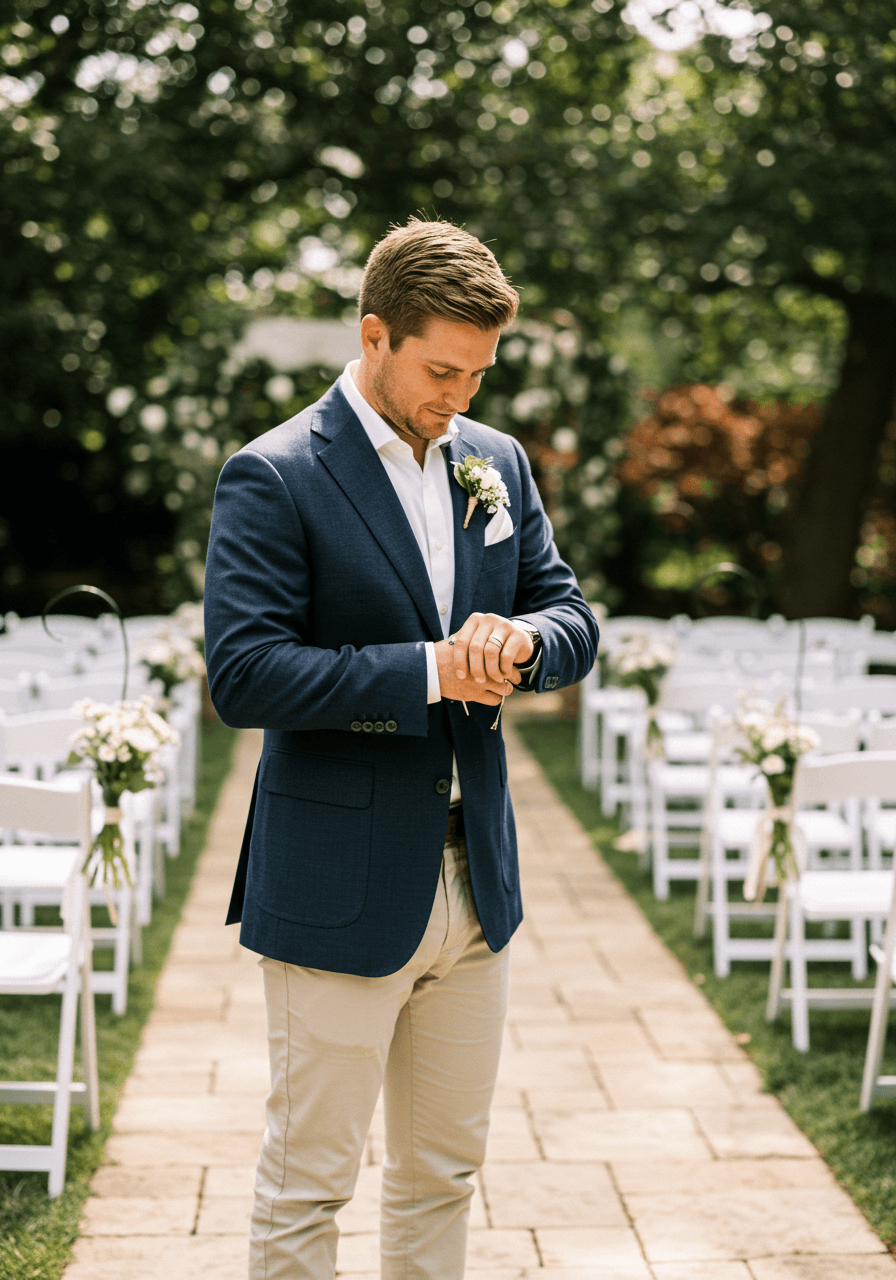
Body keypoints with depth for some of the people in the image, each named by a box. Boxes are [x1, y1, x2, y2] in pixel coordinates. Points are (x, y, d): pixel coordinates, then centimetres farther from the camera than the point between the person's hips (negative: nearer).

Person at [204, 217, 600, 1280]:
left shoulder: (496, 463, 9)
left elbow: (573, 618, 12)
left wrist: (518, 638, -12)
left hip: (474, 881, 6)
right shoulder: (273, 477, -11)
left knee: (444, 1172, 17)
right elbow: (242, 676, -19)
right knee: (306, 1184, 4)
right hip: (340, 892, -6)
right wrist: (430, 669, -22)